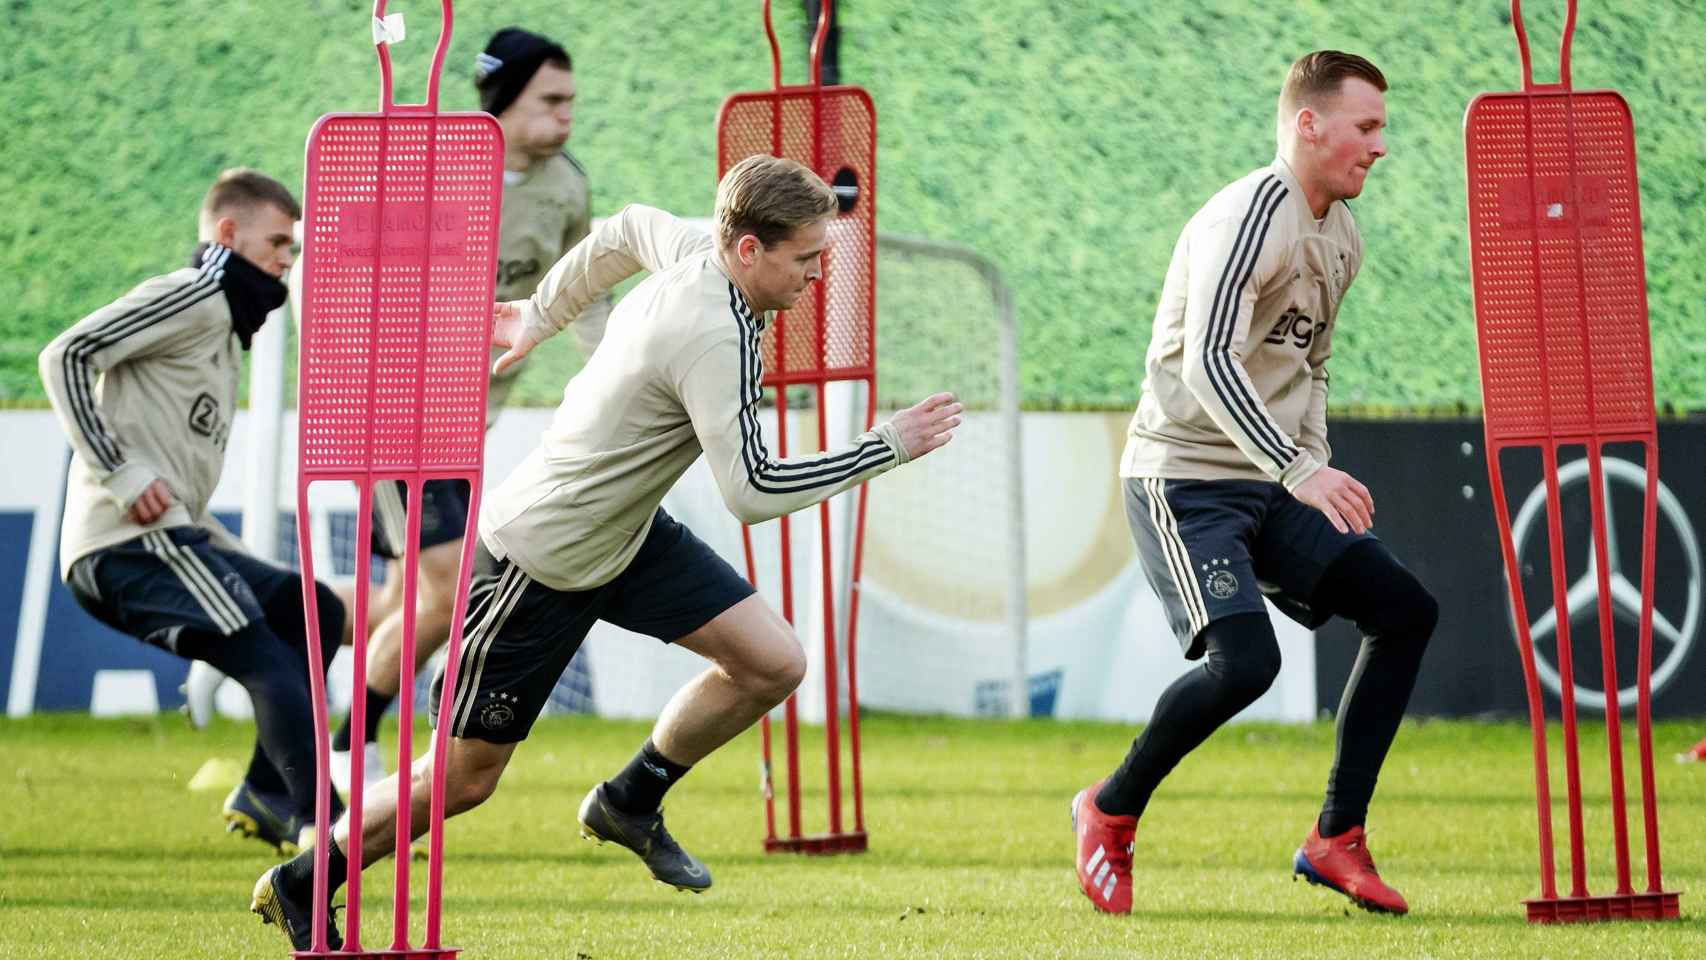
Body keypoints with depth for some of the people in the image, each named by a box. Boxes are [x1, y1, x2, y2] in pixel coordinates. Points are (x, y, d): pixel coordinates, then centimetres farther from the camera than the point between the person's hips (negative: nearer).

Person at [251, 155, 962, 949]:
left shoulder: (692, 250, -6)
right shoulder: (717, 338, -32)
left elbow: (627, 230, 17)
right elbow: (751, 492, -35)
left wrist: (542, 314, 32)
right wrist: (888, 447, -29)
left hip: (629, 532, 9)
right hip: (546, 559, -9)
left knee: (772, 664, -5)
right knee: (463, 777, 2)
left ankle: (630, 802, 16)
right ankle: (303, 886, 22)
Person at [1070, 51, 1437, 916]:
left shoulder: (1341, 235, 13)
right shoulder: (1251, 217, -17)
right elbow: (1208, 363, -30)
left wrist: (1320, 475, 18)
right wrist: (1299, 473, -37)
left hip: (1270, 487, 9)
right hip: (1184, 478, -9)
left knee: (1404, 609, 2)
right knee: (1245, 660, -24)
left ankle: (1336, 839, 6)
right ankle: (1110, 812, 1)